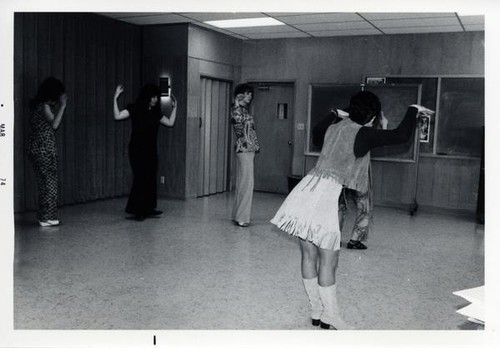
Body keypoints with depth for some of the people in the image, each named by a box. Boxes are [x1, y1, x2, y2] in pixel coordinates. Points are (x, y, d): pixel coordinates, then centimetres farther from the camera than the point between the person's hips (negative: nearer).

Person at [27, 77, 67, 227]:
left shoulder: (36, 104, 14)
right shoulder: (44, 105, -12)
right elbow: (54, 124, -16)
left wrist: (59, 105, 16)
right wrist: (62, 106, -13)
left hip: (35, 148, 9)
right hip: (45, 149, -9)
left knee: (43, 182, 14)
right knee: (49, 183, -1)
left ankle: (45, 216, 21)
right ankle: (47, 218, 4)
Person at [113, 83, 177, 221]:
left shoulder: (155, 113, 10)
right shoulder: (135, 109, -6)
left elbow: (170, 122, 18)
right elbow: (117, 116, -15)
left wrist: (174, 107, 18)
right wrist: (115, 99, -22)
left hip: (151, 150, 6)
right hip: (137, 150, -6)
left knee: (151, 179, 6)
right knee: (141, 178, -9)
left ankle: (148, 208, 14)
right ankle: (136, 209, 0)